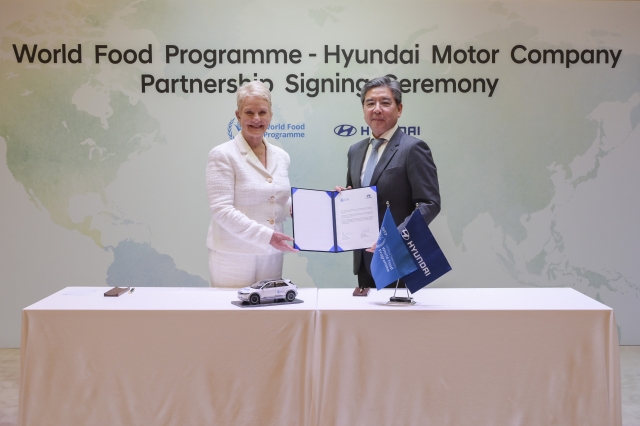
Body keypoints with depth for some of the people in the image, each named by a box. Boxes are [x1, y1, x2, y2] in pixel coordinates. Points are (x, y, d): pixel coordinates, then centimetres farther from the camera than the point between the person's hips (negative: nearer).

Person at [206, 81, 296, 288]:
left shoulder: (281, 156, 10)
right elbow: (221, 209, -15)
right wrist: (265, 236, -22)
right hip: (233, 255, -5)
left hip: (271, 255, 5)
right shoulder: (223, 155, -7)